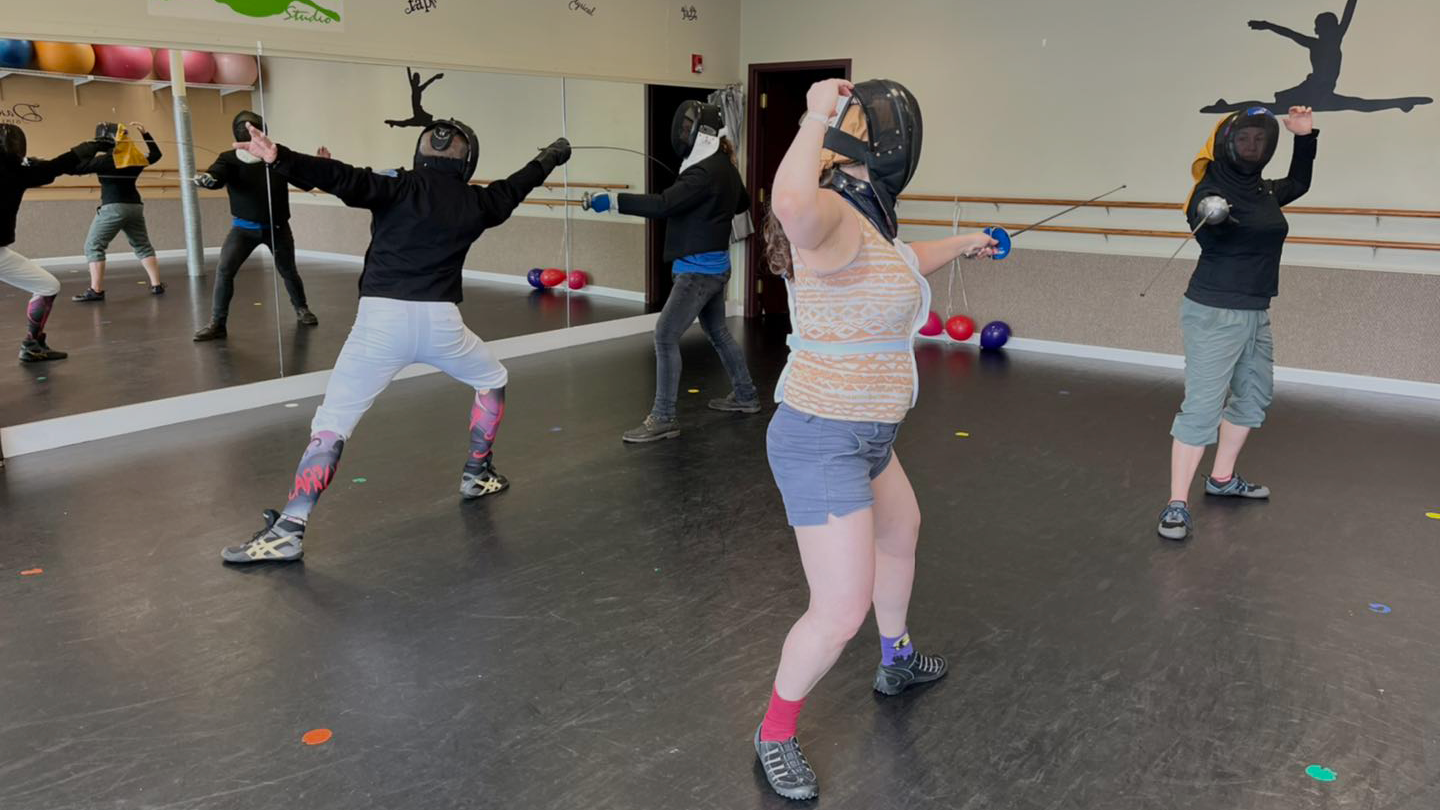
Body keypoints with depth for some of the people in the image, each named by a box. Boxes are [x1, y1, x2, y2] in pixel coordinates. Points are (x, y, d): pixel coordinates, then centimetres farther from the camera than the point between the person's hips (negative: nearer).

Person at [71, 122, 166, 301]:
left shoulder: (105, 160, -10)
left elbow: (79, 167, -16)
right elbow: (155, 154, 26)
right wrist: (144, 133, 26)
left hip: (113, 207, -6)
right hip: (135, 206, 6)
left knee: (93, 247, -1)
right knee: (143, 247, 17)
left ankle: (96, 290, -9)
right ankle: (157, 285, 10)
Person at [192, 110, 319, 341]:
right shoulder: (230, 159, -13)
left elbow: (305, 183, -6)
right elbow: (216, 176, -33)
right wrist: (205, 178, -58)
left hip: (276, 226, 1)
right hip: (244, 227, -1)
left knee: (288, 271, 14)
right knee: (224, 271, -14)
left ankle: (301, 309, 41)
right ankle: (217, 324, -6)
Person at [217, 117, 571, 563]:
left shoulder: (399, 188, 4)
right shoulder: (475, 202, 14)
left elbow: (345, 179, -14)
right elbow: (514, 187, 33)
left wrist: (279, 158, -23)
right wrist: (551, 156, 52)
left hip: (382, 319, -2)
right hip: (438, 321, 2)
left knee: (331, 426, 0)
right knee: (493, 380, 32)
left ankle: (288, 531, -10)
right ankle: (477, 474, 38)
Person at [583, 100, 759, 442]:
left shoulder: (705, 171, -20)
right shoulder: (724, 165, 8)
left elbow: (662, 205, -30)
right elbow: (742, 203, 26)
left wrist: (612, 201, -31)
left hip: (699, 269, -10)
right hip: (714, 265, 10)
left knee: (665, 336, -8)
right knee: (717, 331, 22)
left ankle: (663, 417, -5)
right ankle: (745, 395, 35)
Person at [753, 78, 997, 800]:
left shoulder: (862, 220, 5)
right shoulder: (833, 217, -24)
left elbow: (896, 267, 29)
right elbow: (791, 203, -51)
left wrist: (960, 245, 44)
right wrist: (816, 116, -35)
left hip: (863, 435, 11)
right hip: (823, 441, -11)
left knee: (901, 532, 32)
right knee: (841, 612, -8)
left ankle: (897, 661, 57)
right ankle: (775, 736, 18)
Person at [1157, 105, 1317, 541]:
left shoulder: (1262, 191, 8)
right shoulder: (1212, 190, -16)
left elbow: (1298, 185, 29)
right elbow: (1205, 232, -38)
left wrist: (1305, 138, 16)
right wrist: (1209, 217, -61)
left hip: (1254, 312, 9)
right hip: (1215, 313, -9)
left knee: (1254, 394, 20)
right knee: (1203, 405, -13)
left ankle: (1222, 479, 34)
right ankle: (1177, 505, -10)